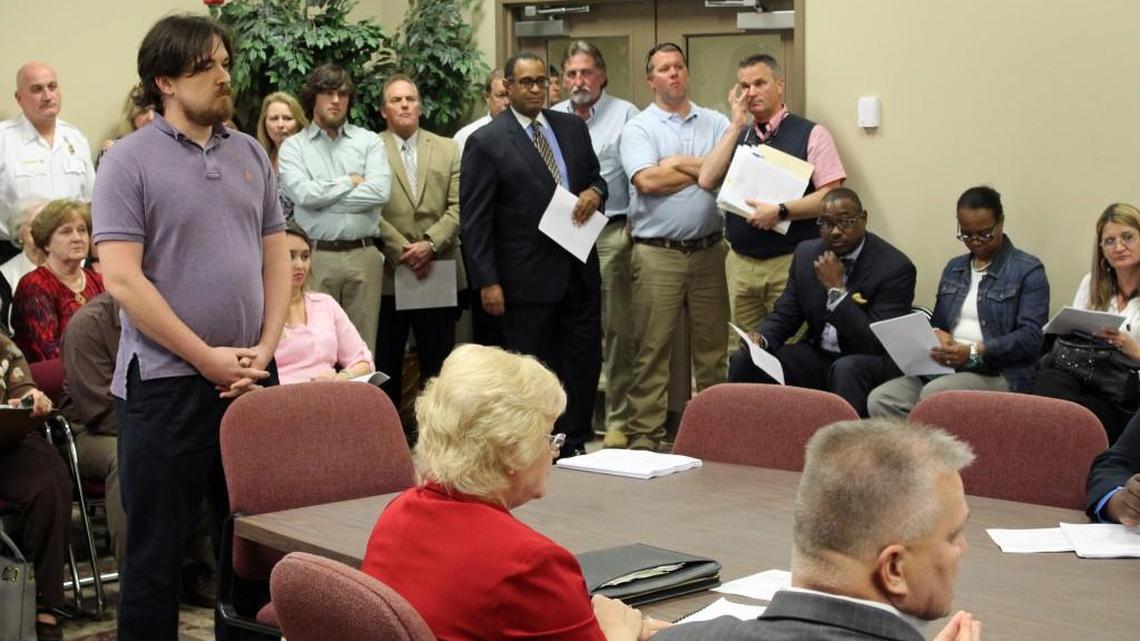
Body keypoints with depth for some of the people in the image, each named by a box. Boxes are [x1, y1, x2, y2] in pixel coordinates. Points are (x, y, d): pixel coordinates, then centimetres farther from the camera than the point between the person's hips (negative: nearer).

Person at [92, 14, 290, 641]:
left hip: (252, 377, 5)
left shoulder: (250, 153, 9)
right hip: (164, 383, -5)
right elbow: (122, 280, -13)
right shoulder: (129, 160, -7)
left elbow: (276, 256, 12)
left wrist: (264, 348, -2)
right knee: (155, 548, 5)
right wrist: (207, 359, -13)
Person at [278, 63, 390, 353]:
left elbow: (380, 191, -6)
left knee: (363, 345, 4)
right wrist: (351, 181, -1)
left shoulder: (369, 141, 10)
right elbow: (302, 193, -10)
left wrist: (323, 195, -5)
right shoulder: (293, 146, 7)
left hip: (363, 255, 1)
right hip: (316, 256, -1)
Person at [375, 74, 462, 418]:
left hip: (439, 272, 3)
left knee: (439, 363, 6)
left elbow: (457, 207, 3)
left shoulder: (447, 150, 11)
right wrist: (403, 252, -13)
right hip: (388, 275, -2)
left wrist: (430, 244, -11)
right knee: (386, 364, 5)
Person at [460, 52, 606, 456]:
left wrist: (595, 192, -4)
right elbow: (474, 220, -8)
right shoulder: (486, 143, -6)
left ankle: (574, 445, 19)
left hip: (578, 270, 5)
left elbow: (595, 177, 21)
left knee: (584, 363, 7)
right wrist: (487, 282, -13)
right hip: (527, 278, -5)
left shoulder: (573, 128, 9)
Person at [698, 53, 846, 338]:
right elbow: (707, 180, -2)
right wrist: (737, 125, -2)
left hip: (790, 263, -5)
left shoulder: (810, 134, -2)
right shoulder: (737, 135, 13)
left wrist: (781, 211, -20)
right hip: (740, 263, 5)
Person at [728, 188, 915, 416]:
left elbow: (878, 343, -20)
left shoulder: (896, 267, -14)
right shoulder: (806, 254, 4)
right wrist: (761, 338, -13)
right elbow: (784, 315, 10)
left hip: (868, 362, -5)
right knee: (744, 360, -14)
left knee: (846, 369, -38)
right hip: (817, 356, 5)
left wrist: (836, 289, -23)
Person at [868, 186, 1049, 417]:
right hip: (945, 368, 6)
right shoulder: (953, 268, 22)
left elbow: (1031, 336, -8)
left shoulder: (1028, 271, 2)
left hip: (1000, 374, -6)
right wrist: (936, 335, 1)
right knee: (880, 399, -22)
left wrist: (973, 352, -19)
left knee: (933, 395, -35)